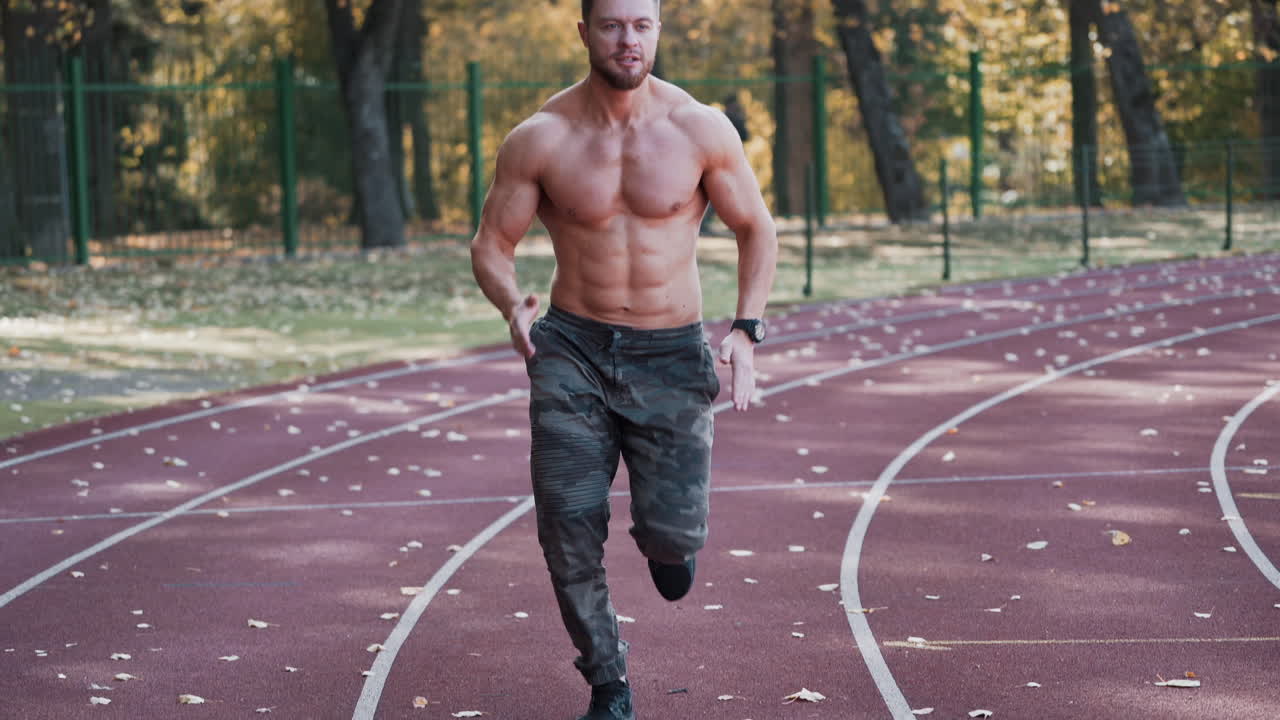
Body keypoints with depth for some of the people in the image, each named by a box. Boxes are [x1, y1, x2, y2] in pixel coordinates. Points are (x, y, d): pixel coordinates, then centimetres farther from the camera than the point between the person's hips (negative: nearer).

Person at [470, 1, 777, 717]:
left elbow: (757, 229, 5)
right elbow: (492, 245, 2)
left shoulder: (701, 129, -7)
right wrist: (514, 305, -21)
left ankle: (666, 536, 30)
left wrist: (747, 331, -8)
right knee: (569, 530, -6)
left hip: (672, 355, 0)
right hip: (573, 352, 1)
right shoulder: (540, 139, -7)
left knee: (672, 534, -11)